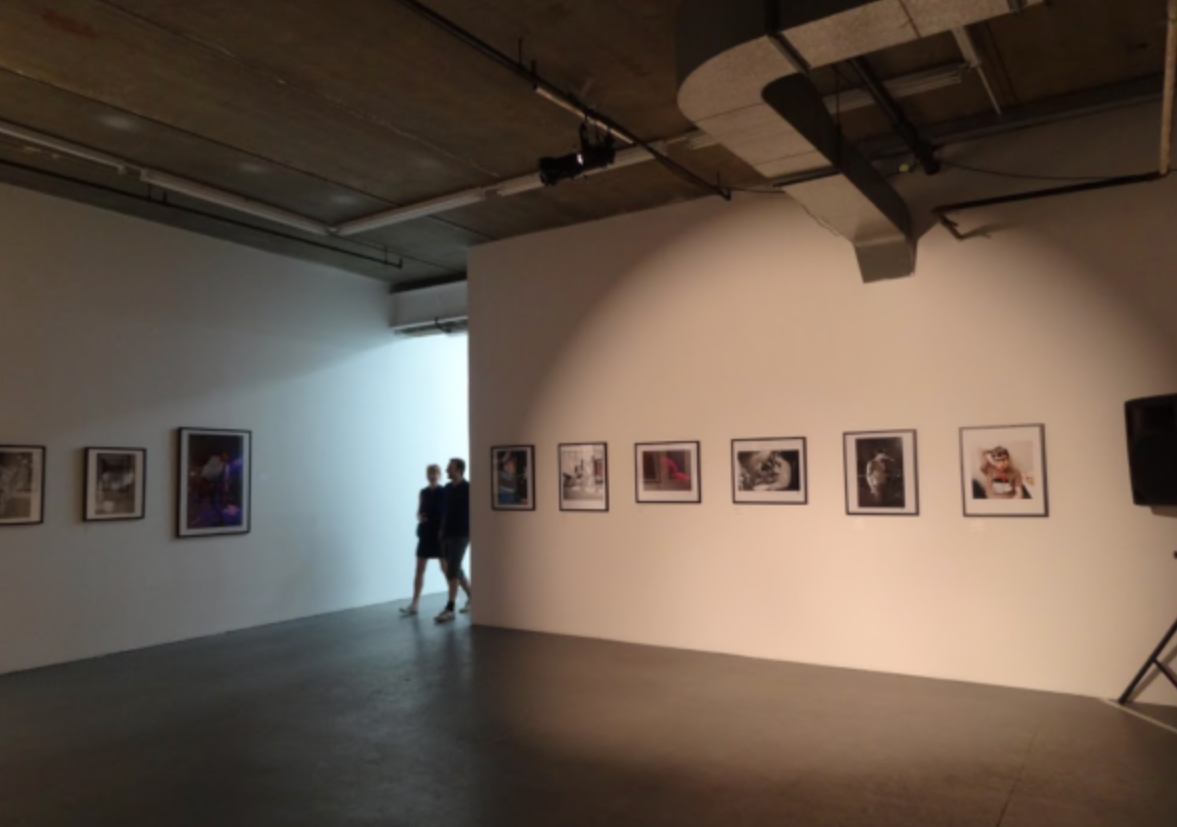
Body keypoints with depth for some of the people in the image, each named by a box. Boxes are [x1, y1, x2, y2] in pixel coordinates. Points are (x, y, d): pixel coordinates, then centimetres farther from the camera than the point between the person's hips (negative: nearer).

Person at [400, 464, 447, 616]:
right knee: (419, 570, 3)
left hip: (440, 534, -5)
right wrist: (419, 517, -6)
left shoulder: (445, 492, -5)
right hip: (425, 534, 5)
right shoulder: (423, 492, 9)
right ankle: (414, 604, 5)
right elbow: (419, 512, 16)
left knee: (445, 569, 2)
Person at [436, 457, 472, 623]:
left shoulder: (468, 489, -9)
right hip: (447, 534, 7)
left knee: (452, 570, -11)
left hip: (461, 535, -7)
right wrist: (442, 529, 12)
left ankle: (449, 609, -10)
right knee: (454, 569, 14)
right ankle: (471, 597, 31)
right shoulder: (447, 488, 9)